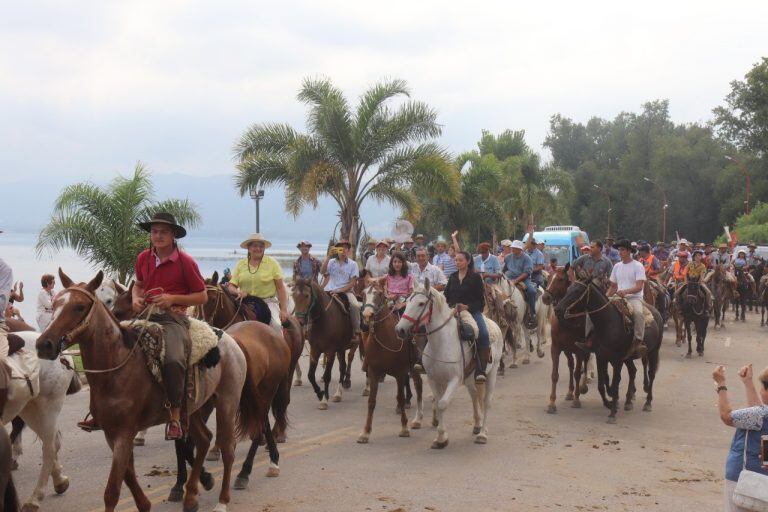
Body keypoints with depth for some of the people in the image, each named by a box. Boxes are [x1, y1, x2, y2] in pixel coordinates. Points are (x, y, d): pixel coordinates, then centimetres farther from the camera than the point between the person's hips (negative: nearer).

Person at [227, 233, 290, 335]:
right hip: (245, 303, 2)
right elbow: (231, 286, 9)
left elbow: (280, 288, 1)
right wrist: (237, 292, -15)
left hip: (268, 302, -2)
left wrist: (284, 310, -7)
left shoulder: (272, 263, 4)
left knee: (275, 325, -27)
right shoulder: (240, 264, 10)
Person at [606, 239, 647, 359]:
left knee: (638, 312, -37)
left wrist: (626, 291, -29)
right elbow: (613, 286, 21)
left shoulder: (638, 266, -2)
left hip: (634, 298, -6)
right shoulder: (617, 266, 16)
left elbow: (639, 286, -12)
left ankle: (639, 340, -33)